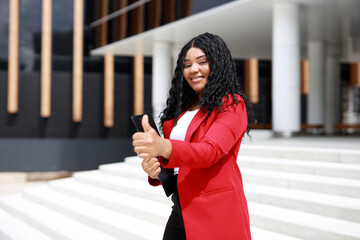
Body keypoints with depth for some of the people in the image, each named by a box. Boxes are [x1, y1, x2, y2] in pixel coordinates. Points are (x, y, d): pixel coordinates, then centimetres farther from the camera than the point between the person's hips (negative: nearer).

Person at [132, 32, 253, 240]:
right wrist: (155, 172, -7)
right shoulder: (183, 108, 15)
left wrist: (164, 147, -39)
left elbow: (210, 151, -22)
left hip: (215, 215, -6)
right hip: (181, 212, 6)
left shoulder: (232, 105, -6)